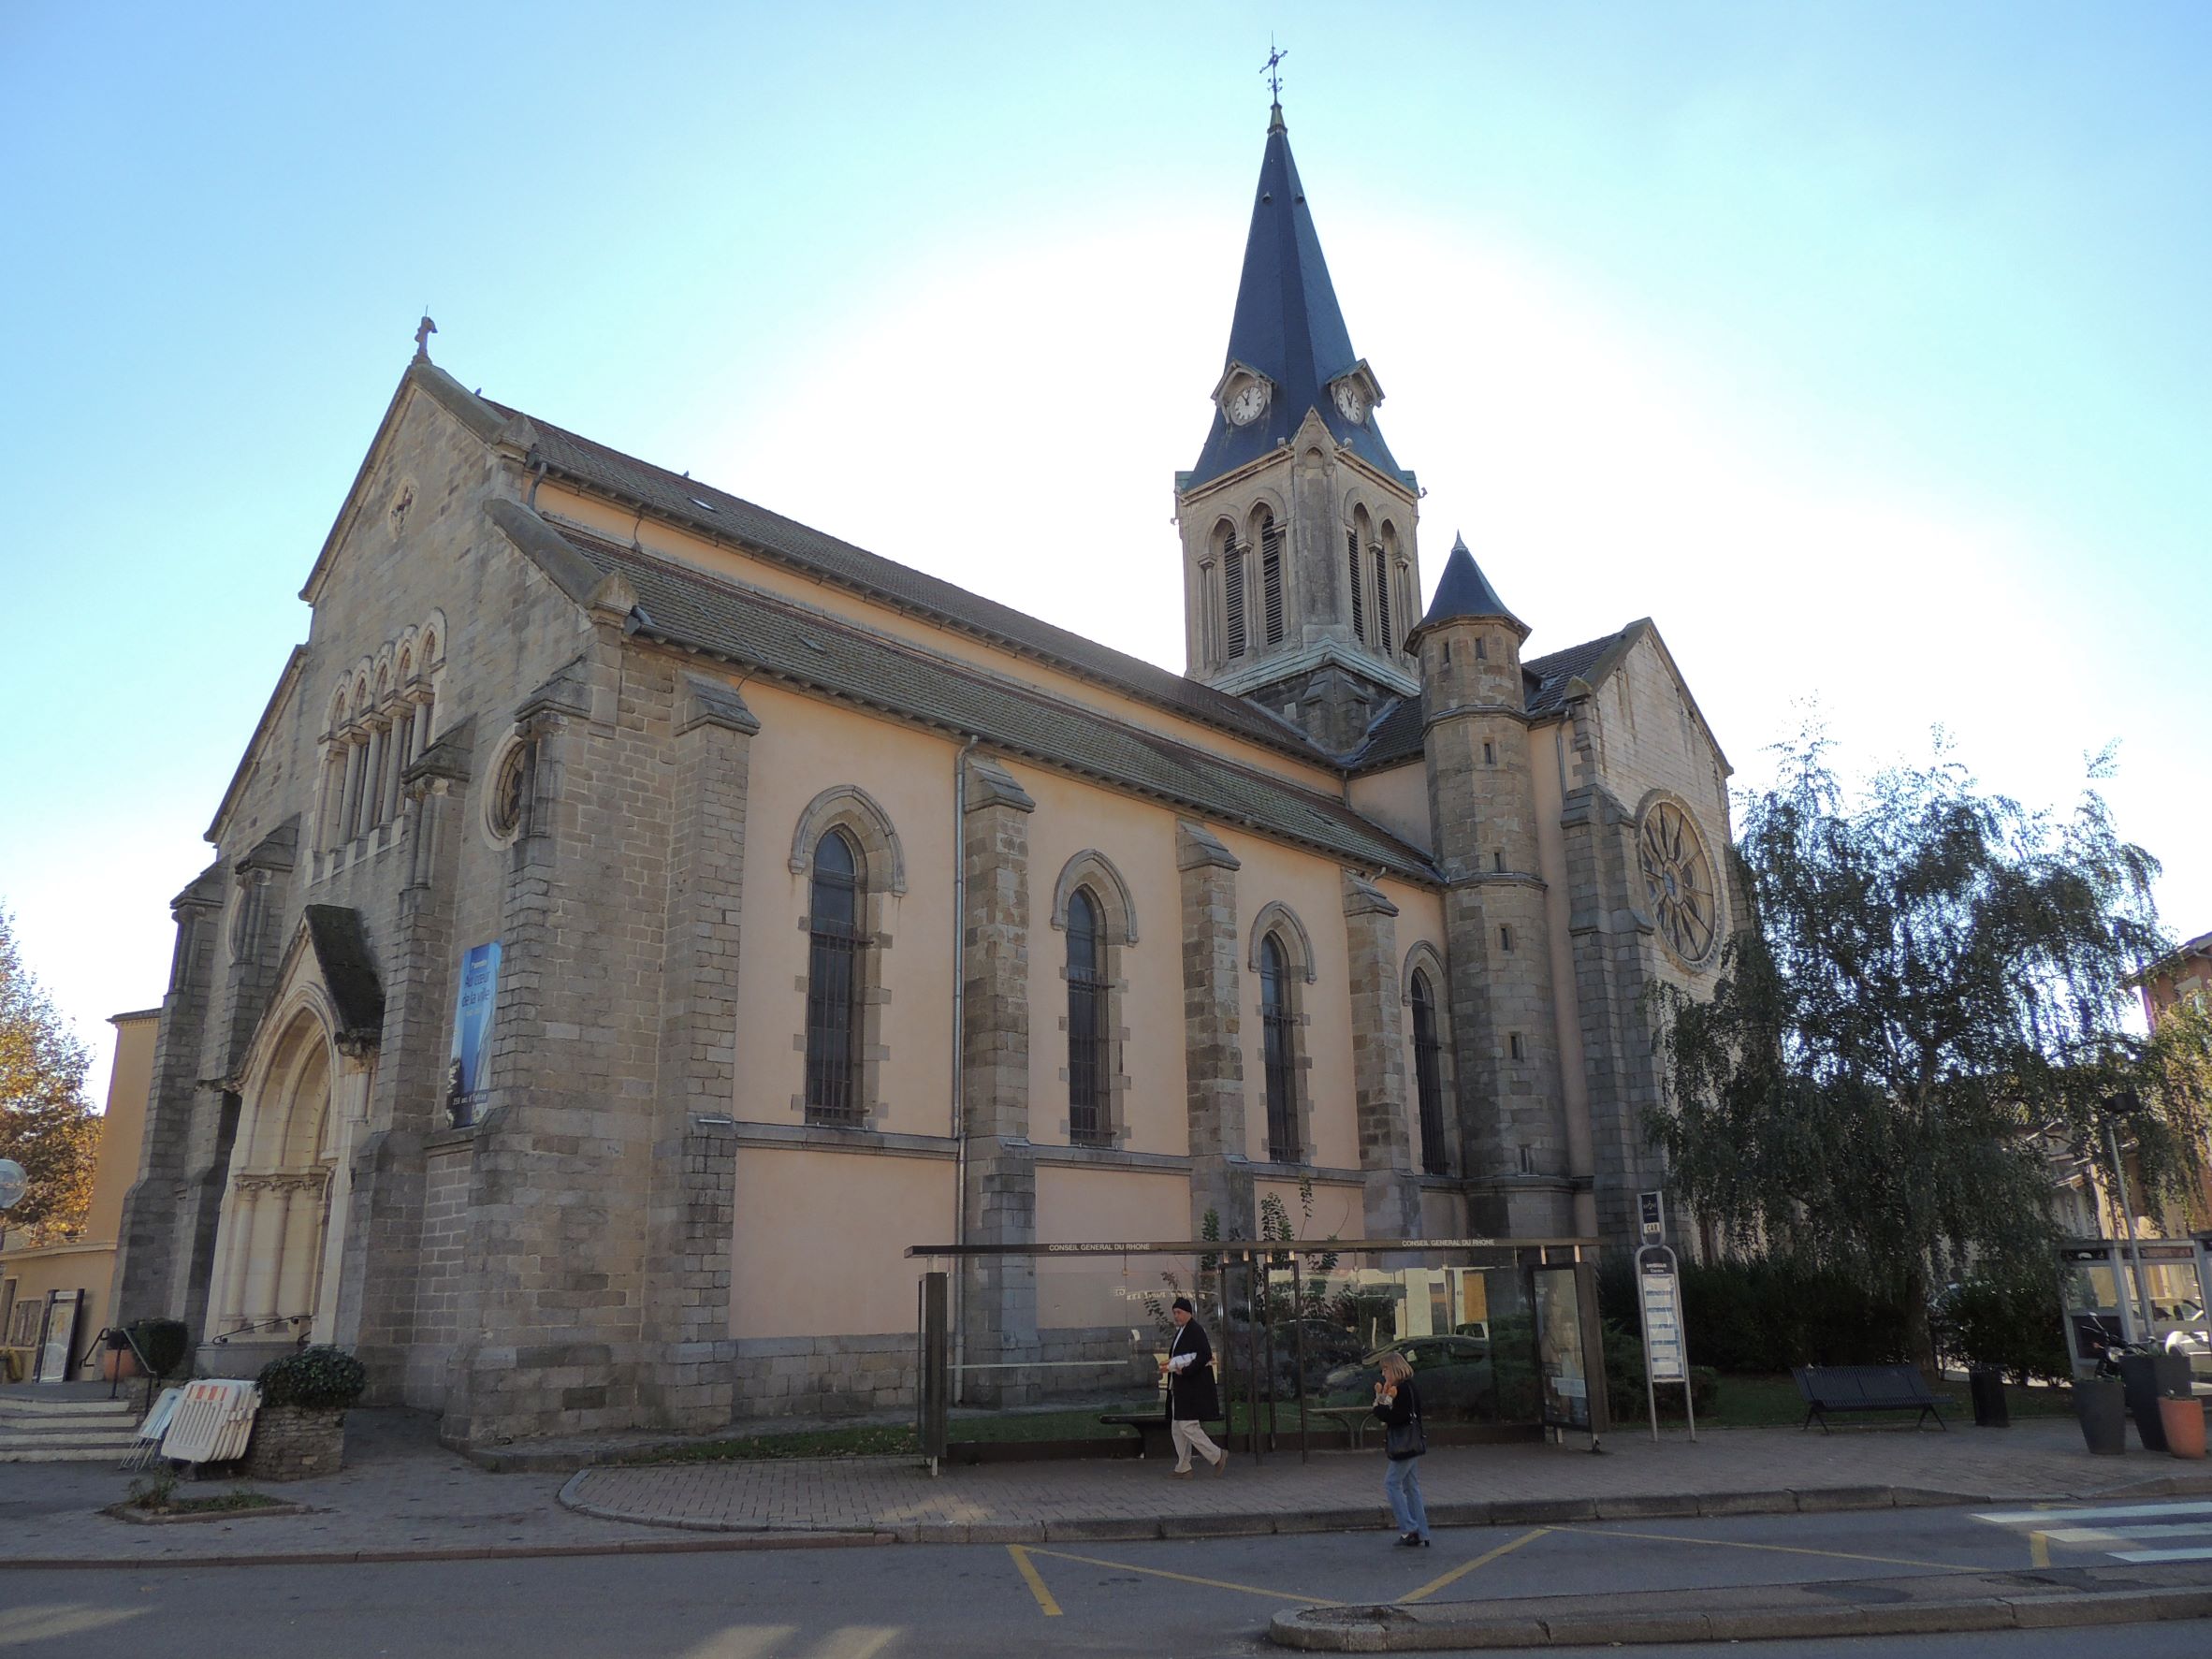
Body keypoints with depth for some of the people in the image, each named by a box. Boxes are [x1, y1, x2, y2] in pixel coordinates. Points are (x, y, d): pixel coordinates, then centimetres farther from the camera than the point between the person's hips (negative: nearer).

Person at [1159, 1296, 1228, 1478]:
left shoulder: (1195, 1330, -13)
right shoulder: (1180, 1331, 17)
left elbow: (1205, 1355, -21)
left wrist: (1184, 1370, -21)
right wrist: (1171, 1364, -2)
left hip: (1193, 1387, -10)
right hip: (1180, 1387, 10)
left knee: (1188, 1426, -11)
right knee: (1177, 1428, 11)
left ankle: (1218, 1456, -1)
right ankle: (1183, 1468, 17)